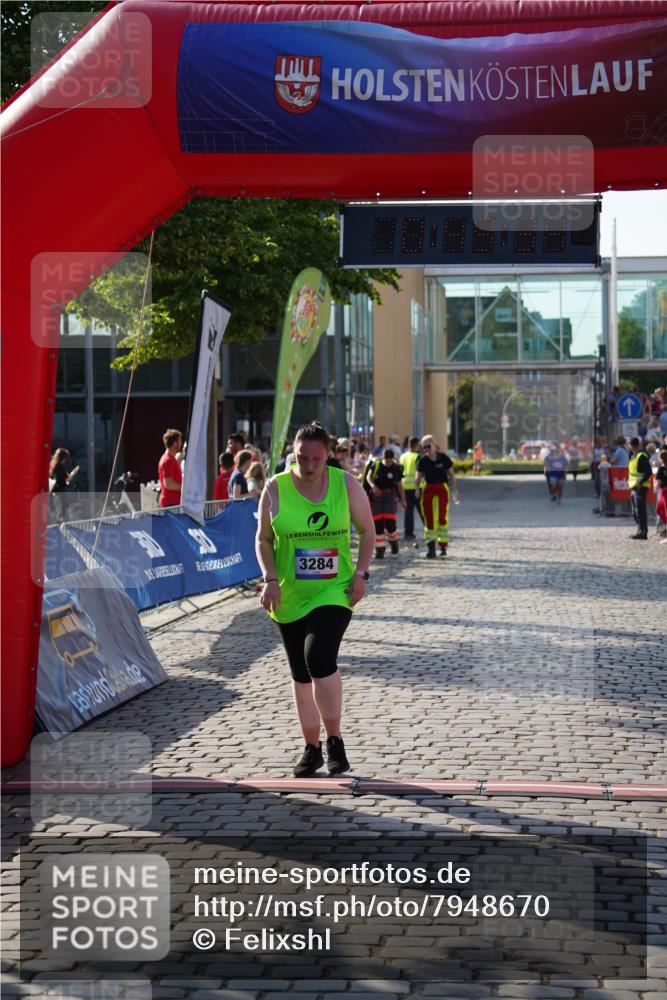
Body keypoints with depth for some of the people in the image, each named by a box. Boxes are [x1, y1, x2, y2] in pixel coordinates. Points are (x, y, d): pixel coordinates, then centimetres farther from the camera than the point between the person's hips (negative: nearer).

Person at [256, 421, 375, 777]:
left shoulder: (346, 484, -3)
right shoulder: (275, 489, -2)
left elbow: (367, 530, 7)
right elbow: (263, 539, 4)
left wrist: (360, 573, -4)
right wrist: (270, 579, -10)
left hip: (334, 591, -2)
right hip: (289, 596, 2)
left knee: (320, 658, -22)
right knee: (301, 674, 10)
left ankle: (335, 740, -6)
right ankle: (312, 748, 24)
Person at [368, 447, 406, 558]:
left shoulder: (396, 468, -2)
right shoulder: (376, 464, -3)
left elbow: (399, 485, 8)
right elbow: (369, 476, 6)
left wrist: (403, 500, 7)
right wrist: (373, 486, -14)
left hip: (390, 495, -1)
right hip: (376, 495, 1)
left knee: (389, 522, -13)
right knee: (377, 524, -3)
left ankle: (393, 541, 17)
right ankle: (379, 550, 5)